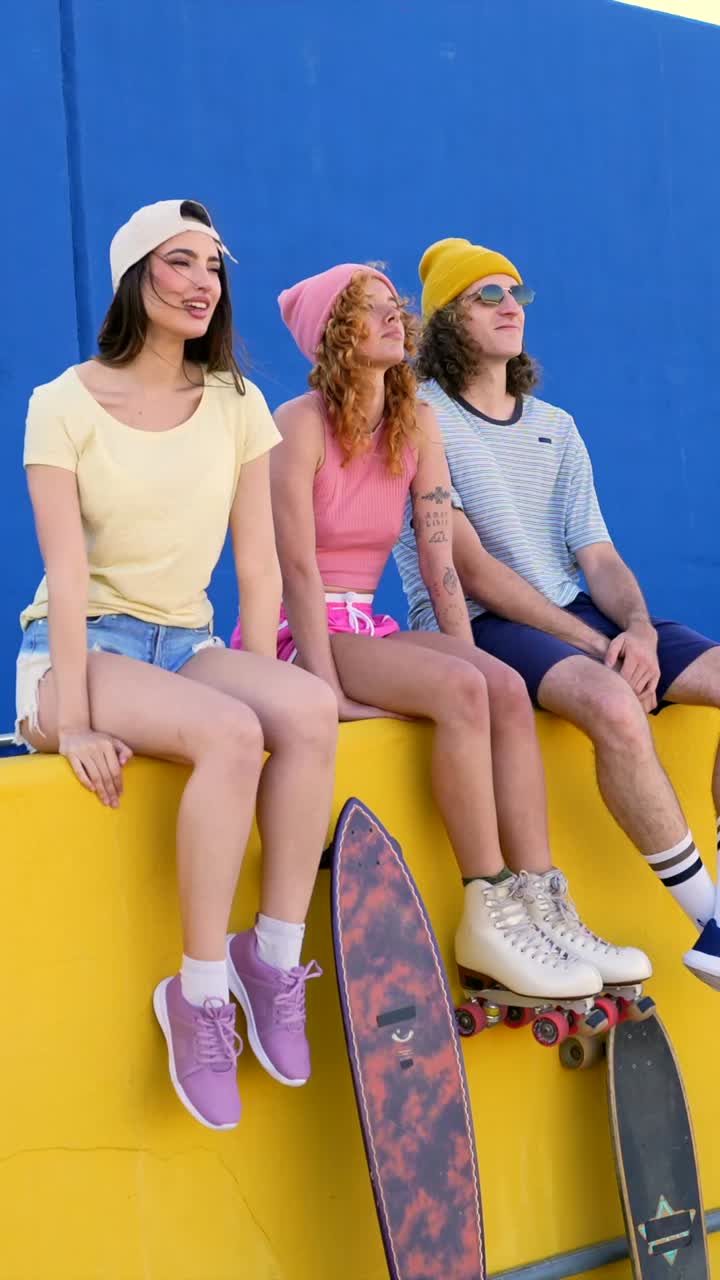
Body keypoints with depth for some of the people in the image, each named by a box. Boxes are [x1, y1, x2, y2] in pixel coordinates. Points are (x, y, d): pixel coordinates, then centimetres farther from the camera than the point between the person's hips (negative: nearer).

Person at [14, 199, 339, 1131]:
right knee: (231, 733, -33)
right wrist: (74, 719, -21)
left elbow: (258, 566, 5)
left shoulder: (237, 405, 8)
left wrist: (260, 684, -6)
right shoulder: (65, 405, -4)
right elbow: (68, 573, -13)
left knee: (311, 706, -28)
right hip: (81, 646, -4)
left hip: (187, 645, 4)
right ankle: (199, 994, -22)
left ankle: (274, 957, -17)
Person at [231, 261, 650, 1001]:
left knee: (505, 690, -19)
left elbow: (439, 560, 4)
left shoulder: (417, 424, 9)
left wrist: (469, 659, -6)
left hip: (366, 627, 6)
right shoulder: (300, 424, -10)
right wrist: (329, 689, -24)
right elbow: (298, 568, -17)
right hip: (295, 634, -6)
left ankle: (541, 907, -20)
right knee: (459, 690, -28)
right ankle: (488, 918, -23)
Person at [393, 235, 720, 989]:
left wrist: (638, 629, -14)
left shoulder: (556, 429, 17)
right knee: (615, 705, -35)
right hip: (475, 625, -7)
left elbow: (598, 557, 9)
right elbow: (470, 568, -12)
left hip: (574, 613, 7)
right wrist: (594, 646, -16)